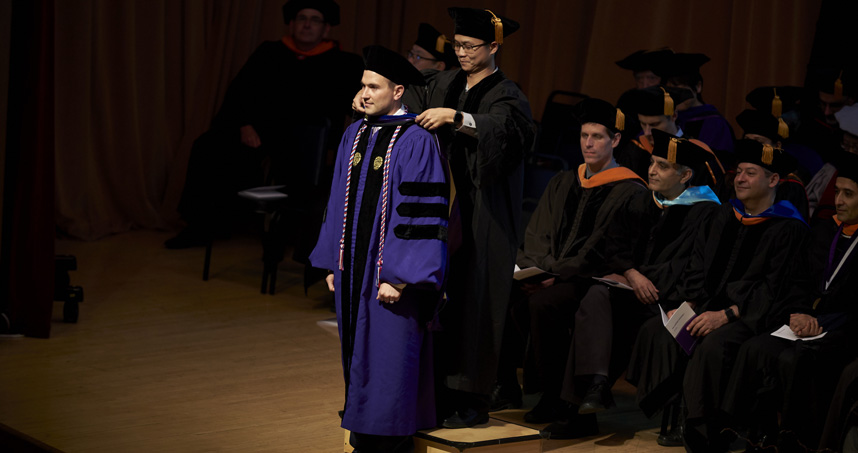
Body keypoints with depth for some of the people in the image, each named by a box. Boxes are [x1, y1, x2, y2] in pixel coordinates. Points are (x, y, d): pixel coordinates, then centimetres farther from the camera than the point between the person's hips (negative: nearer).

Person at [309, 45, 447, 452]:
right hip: (353, 268, 7)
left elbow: (424, 216, -16)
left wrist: (400, 278, -19)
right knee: (358, 356, 13)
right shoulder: (354, 136, 8)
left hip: (390, 269, -7)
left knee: (388, 359, -3)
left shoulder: (417, 143, -13)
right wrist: (333, 264, 13)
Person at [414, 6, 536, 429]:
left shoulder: (506, 95, -6)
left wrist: (456, 117, -41)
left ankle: (472, 399, 1)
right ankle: (440, 388, 11)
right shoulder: (444, 85, 11)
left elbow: (505, 128, -28)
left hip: (483, 216, -5)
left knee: (473, 301, -4)